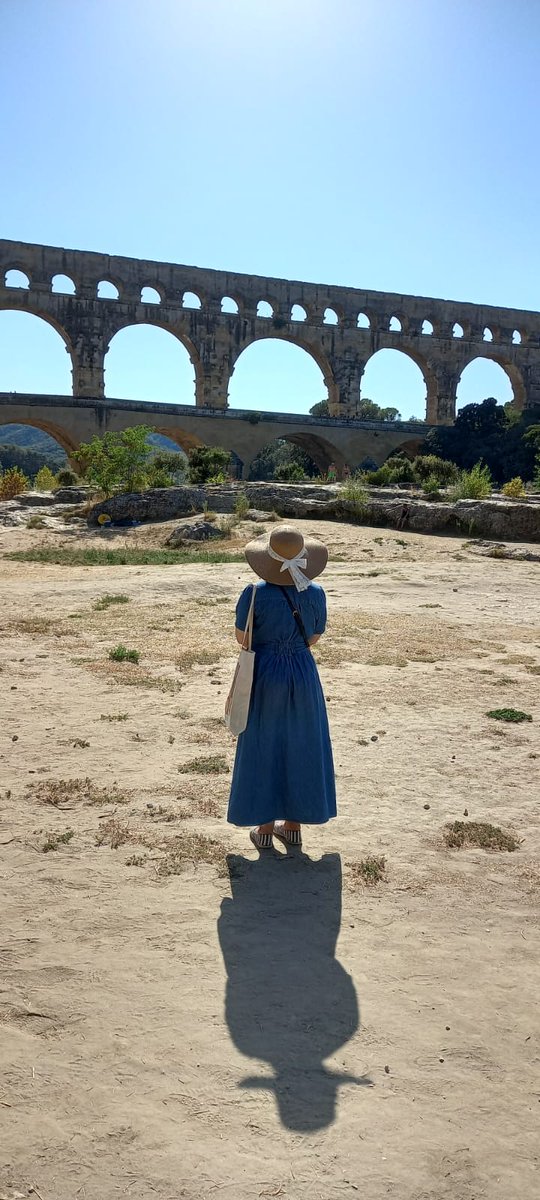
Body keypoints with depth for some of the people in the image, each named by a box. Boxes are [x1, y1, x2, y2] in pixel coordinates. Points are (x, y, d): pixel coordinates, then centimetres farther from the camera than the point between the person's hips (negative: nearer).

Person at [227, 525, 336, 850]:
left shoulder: (255, 594, -17)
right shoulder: (316, 593, -9)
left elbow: (241, 638, -6)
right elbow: (313, 639, 3)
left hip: (265, 676, -2)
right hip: (304, 674, 3)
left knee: (264, 750, 11)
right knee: (299, 748, 16)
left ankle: (265, 829, 21)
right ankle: (294, 825, 27)